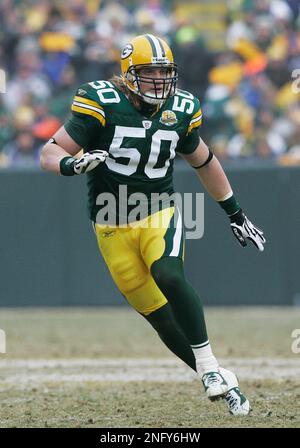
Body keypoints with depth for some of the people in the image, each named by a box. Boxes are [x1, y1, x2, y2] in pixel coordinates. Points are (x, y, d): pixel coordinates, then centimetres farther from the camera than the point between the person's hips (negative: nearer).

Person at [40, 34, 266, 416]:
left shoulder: (180, 110, 1)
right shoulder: (103, 104, -11)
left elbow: (204, 162, 18)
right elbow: (49, 154, -11)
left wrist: (236, 215, 24)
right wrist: (73, 164, -35)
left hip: (160, 216, 1)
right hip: (113, 229, -1)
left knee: (169, 278, -29)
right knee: (159, 315, -2)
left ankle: (211, 370, -21)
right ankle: (217, 381, 10)